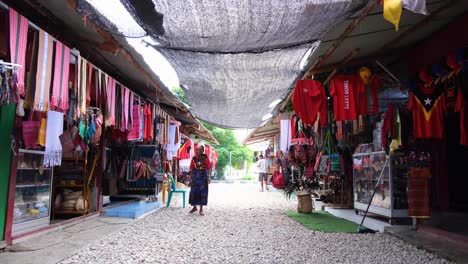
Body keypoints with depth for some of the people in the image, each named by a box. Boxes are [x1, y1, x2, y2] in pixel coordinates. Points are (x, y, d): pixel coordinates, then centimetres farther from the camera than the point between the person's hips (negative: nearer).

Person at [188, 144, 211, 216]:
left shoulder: (205, 158, -5)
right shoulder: (194, 158, 2)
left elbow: (208, 168, -4)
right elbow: (192, 169, 7)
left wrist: (208, 177, -8)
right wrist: (190, 178, 6)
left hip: (203, 177, -2)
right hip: (195, 177, 3)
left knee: (202, 193, 1)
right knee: (193, 192, 6)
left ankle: (201, 209, 12)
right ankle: (194, 207, 25)